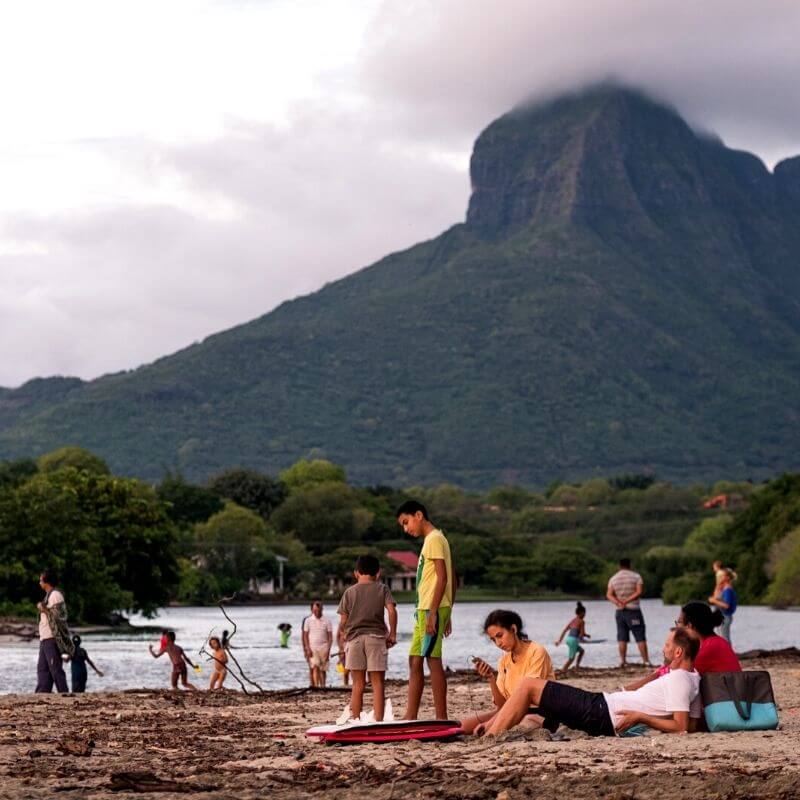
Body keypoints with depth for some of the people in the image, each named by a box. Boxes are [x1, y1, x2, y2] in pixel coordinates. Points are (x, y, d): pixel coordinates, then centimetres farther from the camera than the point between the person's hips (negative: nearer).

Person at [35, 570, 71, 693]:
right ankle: (42, 693, 3)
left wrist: (43, 609, -11)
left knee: (55, 668, -10)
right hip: (45, 638, 10)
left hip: (52, 638, -10)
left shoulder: (55, 595, -10)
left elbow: (57, 615, -17)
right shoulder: (49, 595, 20)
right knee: (42, 668, 6)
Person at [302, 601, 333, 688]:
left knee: (323, 670, 3)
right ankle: (315, 686, -23)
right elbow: (305, 636, 5)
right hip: (312, 648, -1)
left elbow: (330, 637, 3)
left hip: (324, 648, 1)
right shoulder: (308, 620, 4)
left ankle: (322, 686, 11)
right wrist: (308, 649, -5)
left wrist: (328, 650, -6)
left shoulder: (327, 621, 4)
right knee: (315, 668, -15)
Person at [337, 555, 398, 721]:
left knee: (358, 684, 6)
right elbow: (392, 611, -8)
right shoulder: (382, 589, 5)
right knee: (378, 683, -1)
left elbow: (343, 621, 4)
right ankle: (378, 721, -8)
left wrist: (342, 633, 23)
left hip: (354, 638, 1)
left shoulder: (350, 592, 7)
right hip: (376, 637, -1)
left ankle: (355, 720, 7)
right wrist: (392, 634, 1)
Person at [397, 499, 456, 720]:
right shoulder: (434, 539, 21)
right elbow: (452, 580, 21)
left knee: (433, 660, -10)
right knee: (415, 660, 10)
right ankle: (410, 717, 11)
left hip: (431, 609, -10)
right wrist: (447, 614, 21)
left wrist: (433, 612, -22)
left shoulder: (434, 539, -9)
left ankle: (441, 719, -10)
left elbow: (443, 577, -18)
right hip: (424, 610, 10)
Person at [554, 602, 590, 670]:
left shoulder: (572, 620, 15)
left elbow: (564, 630, 15)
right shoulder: (581, 621, -7)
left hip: (568, 639, 8)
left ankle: (577, 666, 23)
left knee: (581, 651, 27)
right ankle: (564, 672, -7)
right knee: (571, 658, -2)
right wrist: (587, 636, 11)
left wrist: (560, 639, 17)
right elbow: (582, 634, -12)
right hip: (574, 640, -8)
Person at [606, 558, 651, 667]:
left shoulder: (613, 579, 8)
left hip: (620, 612, 3)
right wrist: (627, 601, -16)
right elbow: (639, 592, -13)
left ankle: (623, 661, 3)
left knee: (622, 638, 7)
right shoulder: (636, 576, -2)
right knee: (640, 637, -2)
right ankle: (646, 660, -5)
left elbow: (609, 595, -1)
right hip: (633, 610, -3)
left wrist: (618, 602, -14)